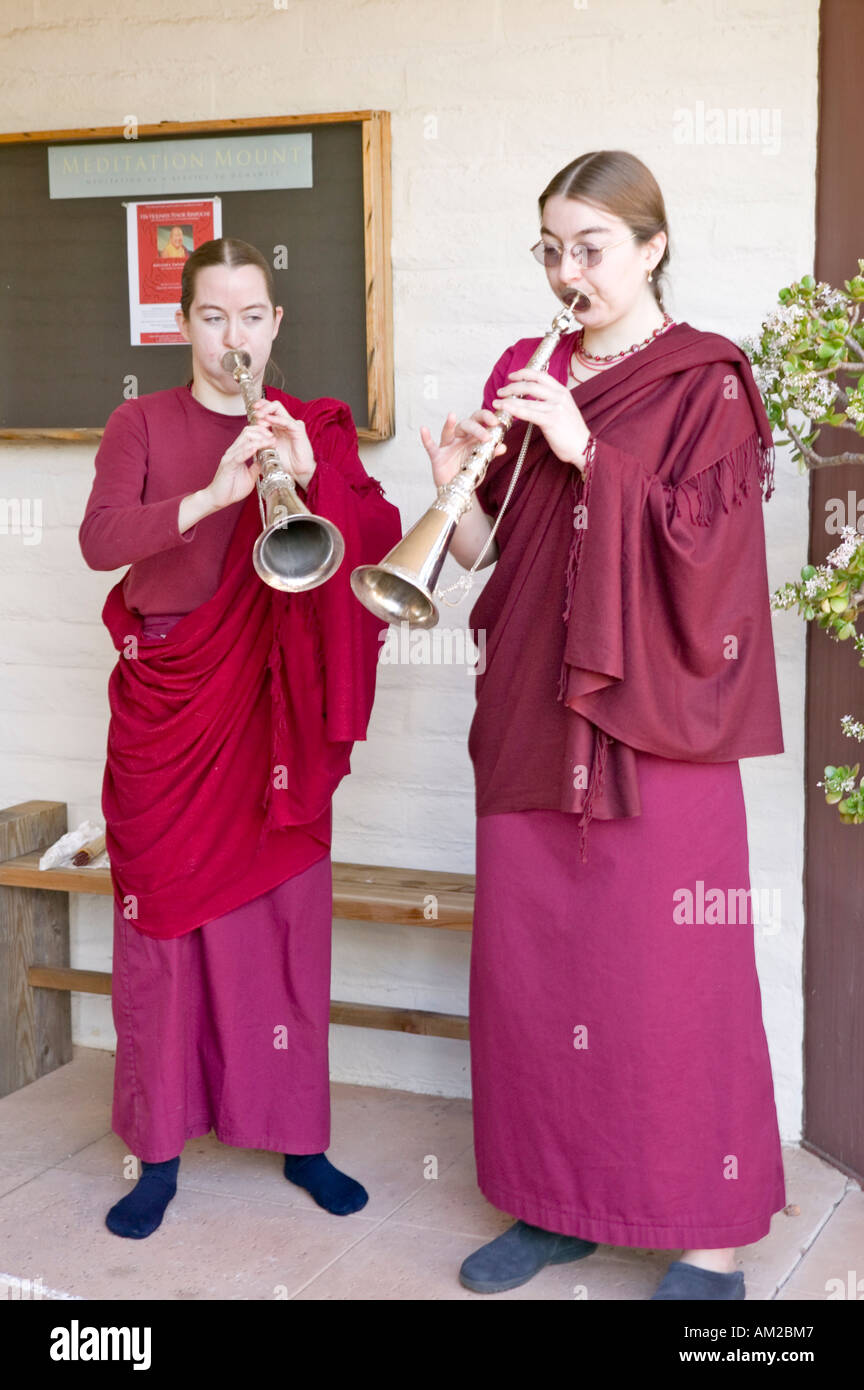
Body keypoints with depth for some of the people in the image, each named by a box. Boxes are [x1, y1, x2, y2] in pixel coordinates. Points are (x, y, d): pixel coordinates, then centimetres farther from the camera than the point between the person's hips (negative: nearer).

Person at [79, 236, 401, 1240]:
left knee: (287, 918, 3)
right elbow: (99, 538, -13)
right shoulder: (142, 423, 4)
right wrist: (214, 494, -28)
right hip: (166, 709, -1)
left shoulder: (313, 429, 9)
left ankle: (298, 1135, 17)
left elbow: (382, 536, -6)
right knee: (162, 916, 2)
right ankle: (160, 1146, 14)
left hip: (275, 708, 1)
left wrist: (309, 473, -24)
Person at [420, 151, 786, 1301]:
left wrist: (589, 453, -17)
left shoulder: (707, 383, -1)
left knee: (669, 970, -4)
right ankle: (558, 1202, 23)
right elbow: (481, 549, 11)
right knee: (527, 957, 8)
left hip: (650, 716, -5)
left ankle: (709, 1242, 9)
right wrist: (457, 485, -9)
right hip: (533, 709, 5)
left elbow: (705, 540, -11)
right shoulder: (525, 375, 13)